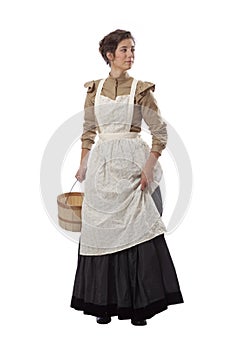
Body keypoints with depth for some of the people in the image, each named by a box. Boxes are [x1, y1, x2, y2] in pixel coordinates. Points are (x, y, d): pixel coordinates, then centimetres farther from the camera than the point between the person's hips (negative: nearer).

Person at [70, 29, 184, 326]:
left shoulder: (141, 89, 1)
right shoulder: (94, 89, 9)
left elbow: (160, 131, -2)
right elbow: (88, 132, 15)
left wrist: (149, 167, -11)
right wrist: (83, 165, 9)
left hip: (132, 164, -2)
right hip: (101, 165, 3)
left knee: (136, 230, -4)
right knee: (102, 232, 5)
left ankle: (139, 304, 8)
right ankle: (105, 302, 18)